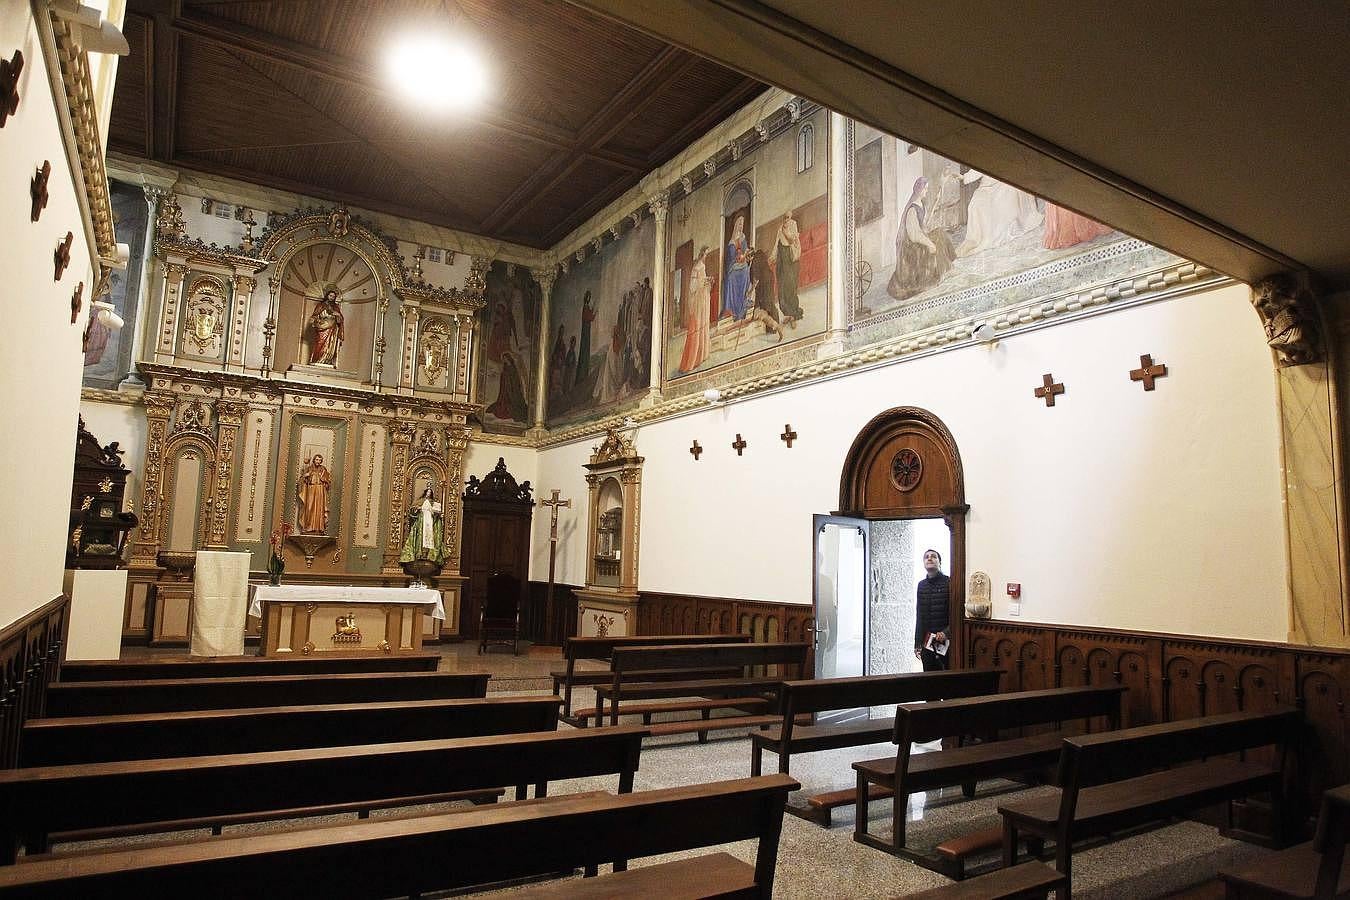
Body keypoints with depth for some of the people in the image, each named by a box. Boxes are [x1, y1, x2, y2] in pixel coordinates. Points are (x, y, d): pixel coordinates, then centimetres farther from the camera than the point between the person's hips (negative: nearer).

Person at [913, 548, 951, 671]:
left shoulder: (948, 583, -5)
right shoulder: (922, 585, 11)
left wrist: (946, 633, -23)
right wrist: (917, 644, 13)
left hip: (946, 639, -5)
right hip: (926, 641, 5)